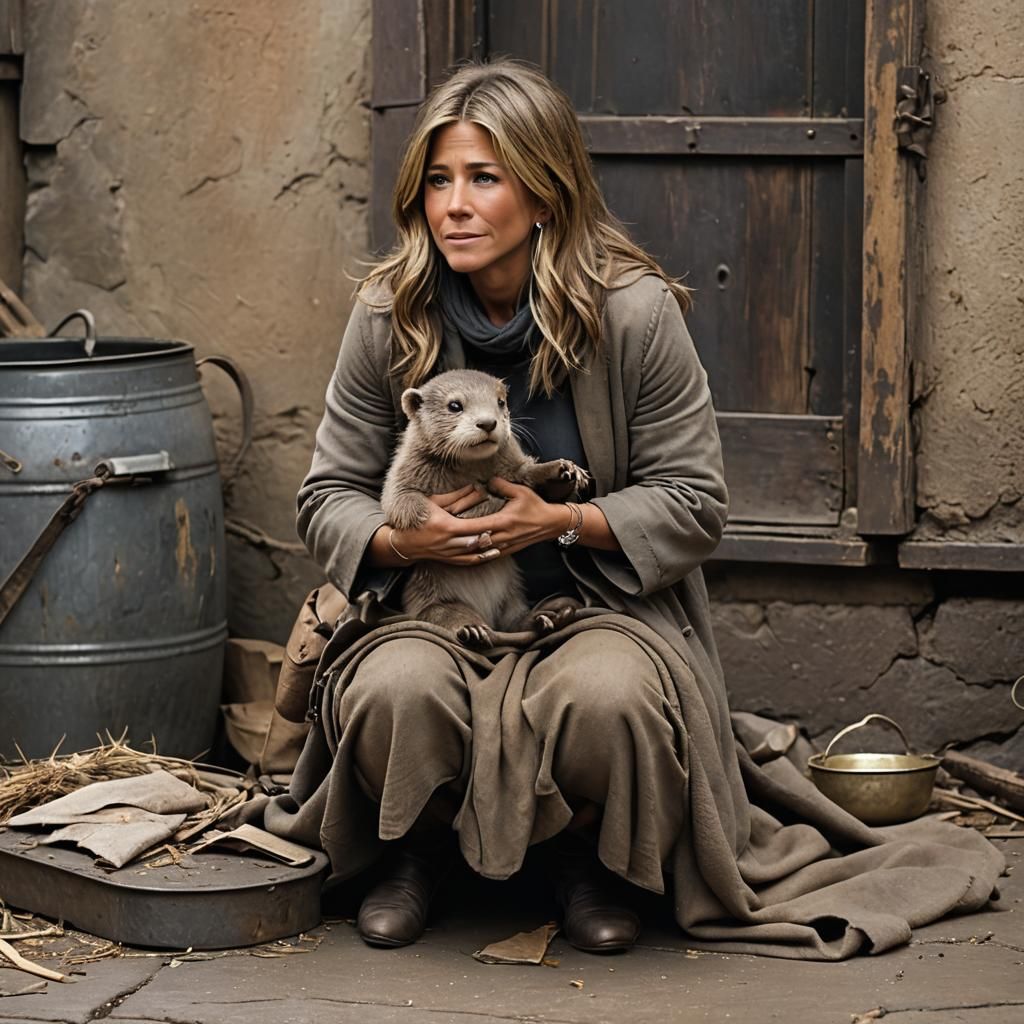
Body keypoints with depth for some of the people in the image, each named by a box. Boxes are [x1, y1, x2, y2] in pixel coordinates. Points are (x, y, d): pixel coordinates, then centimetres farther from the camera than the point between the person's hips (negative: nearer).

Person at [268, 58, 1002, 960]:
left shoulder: (633, 312, -11)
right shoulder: (390, 317, -3)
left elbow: (694, 504, -5)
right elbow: (328, 498, 4)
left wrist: (562, 522, -20)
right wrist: (405, 538, -19)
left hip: (603, 604, -2)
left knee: (608, 698, -36)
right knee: (398, 691, -33)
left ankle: (588, 857, 2)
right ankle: (415, 848, 4)